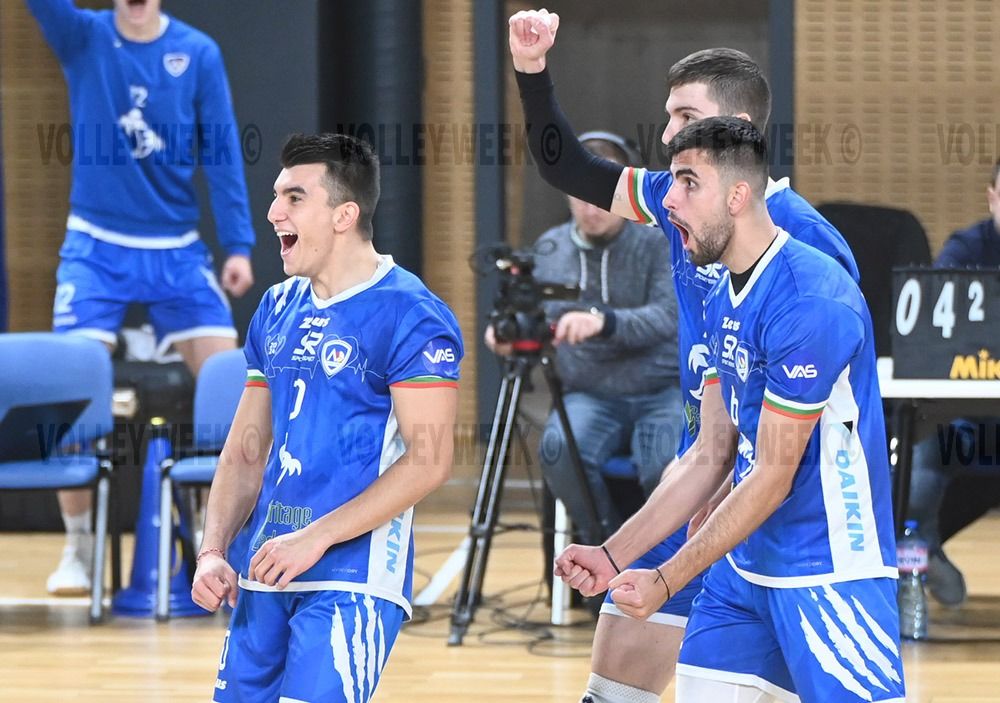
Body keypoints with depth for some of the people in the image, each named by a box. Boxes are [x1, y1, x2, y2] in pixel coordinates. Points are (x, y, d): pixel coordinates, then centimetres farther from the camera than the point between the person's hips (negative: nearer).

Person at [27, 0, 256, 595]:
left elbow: (222, 150, -2)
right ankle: (79, 548, 3)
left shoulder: (199, 53, -1)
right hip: (97, 248, -1)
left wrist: (239, 245, -8)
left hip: (178, 250, 1)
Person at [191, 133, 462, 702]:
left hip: (354, 579, -7)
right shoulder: (278, 311, 14)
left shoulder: (409, 315, -9)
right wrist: (213, 551, 2)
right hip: (267, 578, 7)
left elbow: (429, 462, -15)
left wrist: (314, 537, -18)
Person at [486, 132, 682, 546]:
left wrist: (603, 321, -35)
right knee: (558, 450, -33)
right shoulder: (550, 249, 9)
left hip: (662, 392, -2)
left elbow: (667, 318, -16)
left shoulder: (659, 243, -3)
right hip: (589, 396, 3)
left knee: (667, 469, -34)